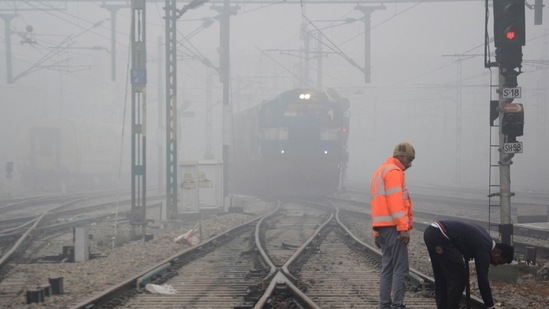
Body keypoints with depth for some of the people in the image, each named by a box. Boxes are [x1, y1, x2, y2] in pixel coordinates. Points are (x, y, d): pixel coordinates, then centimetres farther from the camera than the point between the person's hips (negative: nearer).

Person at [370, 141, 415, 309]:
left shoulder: (379, 172, 23)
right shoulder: (394, 172, -9)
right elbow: (395, 202, -18)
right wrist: (403, 227, -21)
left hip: (381, 227, 10)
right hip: (393, 226, -10)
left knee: (387, 268, 11)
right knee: (400, 269, -10)